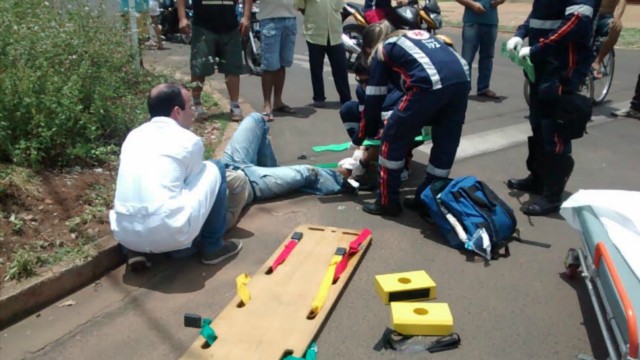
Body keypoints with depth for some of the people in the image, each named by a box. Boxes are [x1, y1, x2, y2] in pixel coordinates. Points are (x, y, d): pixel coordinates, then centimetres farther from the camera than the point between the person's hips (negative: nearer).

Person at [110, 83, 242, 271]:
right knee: (214, 168, 13)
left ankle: (135, 250, 16)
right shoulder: (190, 141, 2)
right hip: (169, 234, -6)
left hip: (124, 234, 6)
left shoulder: (134, 135, 18)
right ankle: (212, 246, 16)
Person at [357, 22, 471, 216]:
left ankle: (387, 201, 18)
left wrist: (364, 137, 30)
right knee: (445, 143, 19)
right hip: (462, 78, 7)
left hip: (431, 83, -7)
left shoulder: (381, 51, 19)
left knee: (393, 138, 10)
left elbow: (374, 100, 18)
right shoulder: (418, 34, 36)